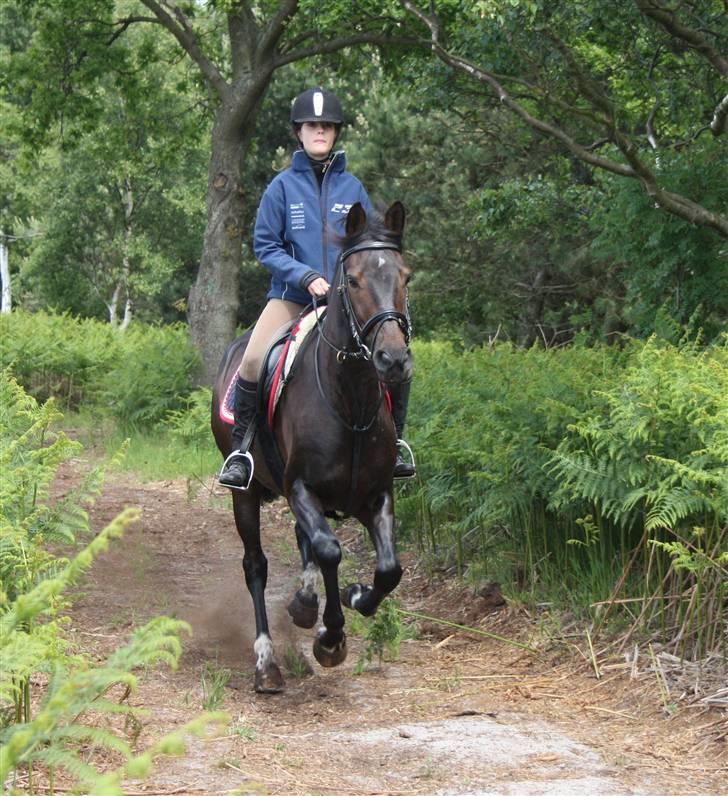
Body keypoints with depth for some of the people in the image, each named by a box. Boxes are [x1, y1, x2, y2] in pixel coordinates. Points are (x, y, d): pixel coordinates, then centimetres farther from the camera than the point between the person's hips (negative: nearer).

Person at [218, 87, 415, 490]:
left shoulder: (352, 187, 6)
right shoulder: (283, 186, 1)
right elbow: (265, 246, -1)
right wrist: (306, 277, -14)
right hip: (292, 295, -2)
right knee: (252, 361, -22)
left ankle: (393, 443, 10)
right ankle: (241, 449, -6)